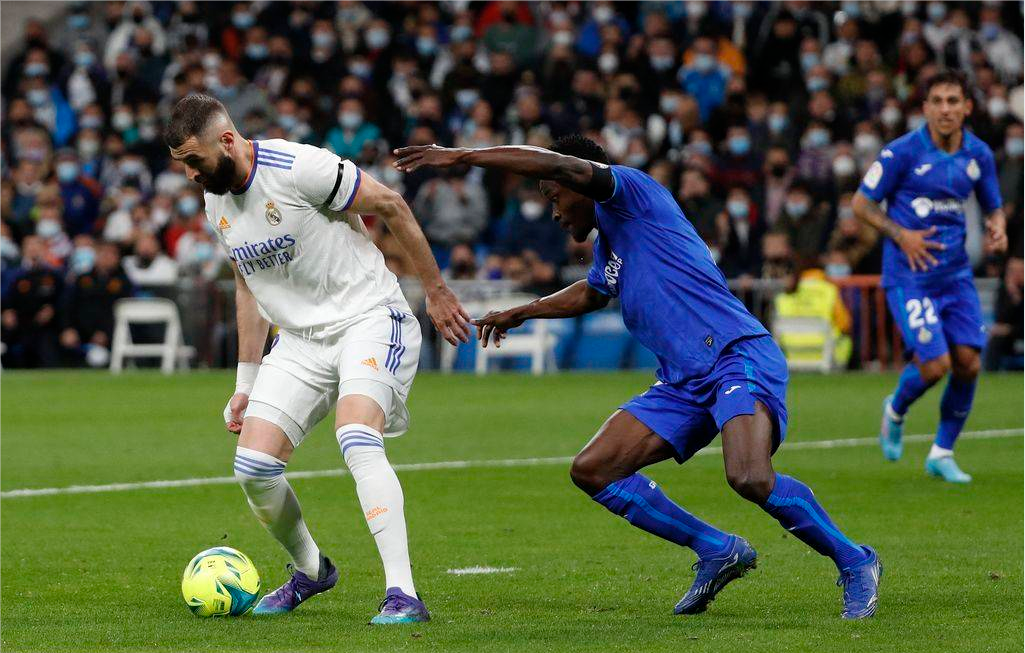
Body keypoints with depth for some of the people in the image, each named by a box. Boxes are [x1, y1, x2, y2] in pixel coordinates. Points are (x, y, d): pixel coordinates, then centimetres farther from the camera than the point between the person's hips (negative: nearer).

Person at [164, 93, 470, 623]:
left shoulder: (298, 167, -19)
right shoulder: (216, 202, 6)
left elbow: (389, 205, -11)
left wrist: (435, 291, -6)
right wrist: (245, 382, 18)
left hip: (369, 317, -7)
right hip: (300, 340, 7)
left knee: (357, 440, -31)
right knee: (253, 468, -6)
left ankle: (403, 594, -32)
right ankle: (309, 570, 22)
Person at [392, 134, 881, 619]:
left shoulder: (636, 191, -4)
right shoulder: (608, 243, 23)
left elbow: (560, 166, -21)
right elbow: (591, 292, 46)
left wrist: (462, 156, -18)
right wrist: (521, 313, 54)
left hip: (738, 356, -10)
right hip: (683, 382, 10)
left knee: (750, 478, -32)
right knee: (591, 470, 0)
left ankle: (853, 562, -10)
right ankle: (716, 551, 8)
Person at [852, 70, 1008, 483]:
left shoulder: (978, 154, 4)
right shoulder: (904, 151, -11)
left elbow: (993, 206, 17)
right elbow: (861, 203, -5)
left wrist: (997, 229, -6)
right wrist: (901, 235, -18)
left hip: (956, 274, 5)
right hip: (909, 275, -5)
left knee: (968, 364, -4)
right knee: (935, 365, -14)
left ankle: (942, 453, 15)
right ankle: (896, 411, 21)